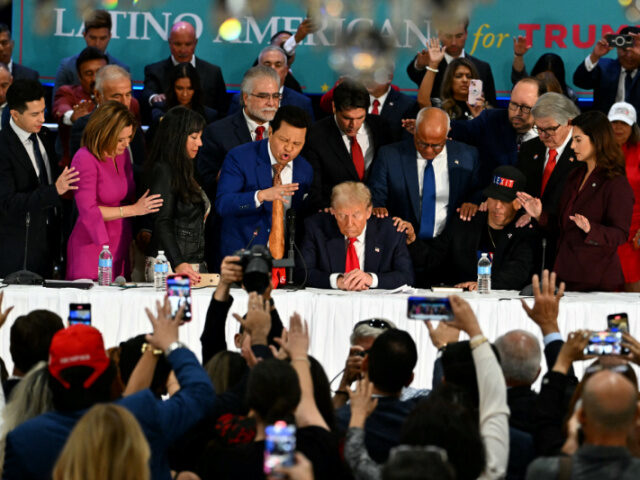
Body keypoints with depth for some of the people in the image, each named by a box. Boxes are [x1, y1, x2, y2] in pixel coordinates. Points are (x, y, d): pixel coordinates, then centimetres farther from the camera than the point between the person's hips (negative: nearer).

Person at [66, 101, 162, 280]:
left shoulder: (123, 154, 9)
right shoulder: (85, 160, -13)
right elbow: (88, 211, -18)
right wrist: (134, 209, -18)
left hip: (121, 247, 7)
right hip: (92, 250, -7)